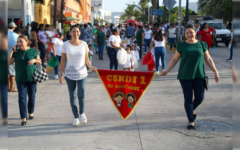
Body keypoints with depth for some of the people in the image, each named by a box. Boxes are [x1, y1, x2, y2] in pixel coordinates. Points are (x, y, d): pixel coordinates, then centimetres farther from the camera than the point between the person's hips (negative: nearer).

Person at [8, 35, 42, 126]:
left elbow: (40, 61, 7)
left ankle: (31, 112, 33)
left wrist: (34, 60, -14)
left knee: (31, 97, 12)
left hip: (32, 78, 0)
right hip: (20, 79, 0)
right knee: (22, 98, -4)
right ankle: (23, 117, -2)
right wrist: (11, 52, -10)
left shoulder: (33, 51, 0)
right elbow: (9, 62, -3)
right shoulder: (16, 52, 3)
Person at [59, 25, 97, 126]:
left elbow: (86, 59, 6)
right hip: (70, 74, 0)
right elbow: (63, 60, 1)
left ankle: (82, 113, 20)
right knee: (72, 96, 7)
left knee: (81, 95, -8)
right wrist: (61, 74, -1)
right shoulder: (66, 44, -3)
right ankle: (76, 117, 21)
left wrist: (90, 66, -14)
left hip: (82, 74, 0)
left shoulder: (84, 44, 0)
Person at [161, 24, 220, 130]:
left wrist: (215, 72, 5)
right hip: (185, 76, -1)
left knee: (200, 98, -1)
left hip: (199, 75, 2)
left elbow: (208, 59, 10)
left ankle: (193, 108, 34)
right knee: (188, 98, 0)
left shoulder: (202, 45, 6)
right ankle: (191, 121, 14)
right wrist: (167, 71, -4)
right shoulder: (181, 46, 2)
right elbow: (174, 59, 6)